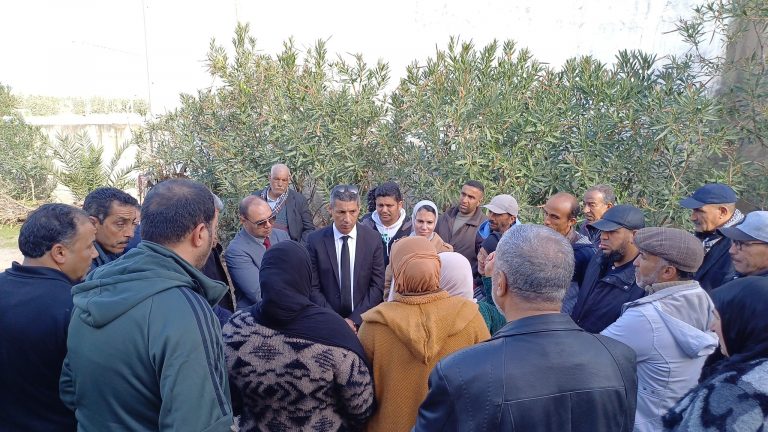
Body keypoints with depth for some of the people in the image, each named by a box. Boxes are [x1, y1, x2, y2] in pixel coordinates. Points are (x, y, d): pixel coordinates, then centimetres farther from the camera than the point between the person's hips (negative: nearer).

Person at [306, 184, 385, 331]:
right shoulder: (315, 240, -9)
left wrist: (354, 320, -12)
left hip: (364, 320, 1)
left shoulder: (373, 239, -8)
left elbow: (377, 286, -6)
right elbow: (313, 288, -6)